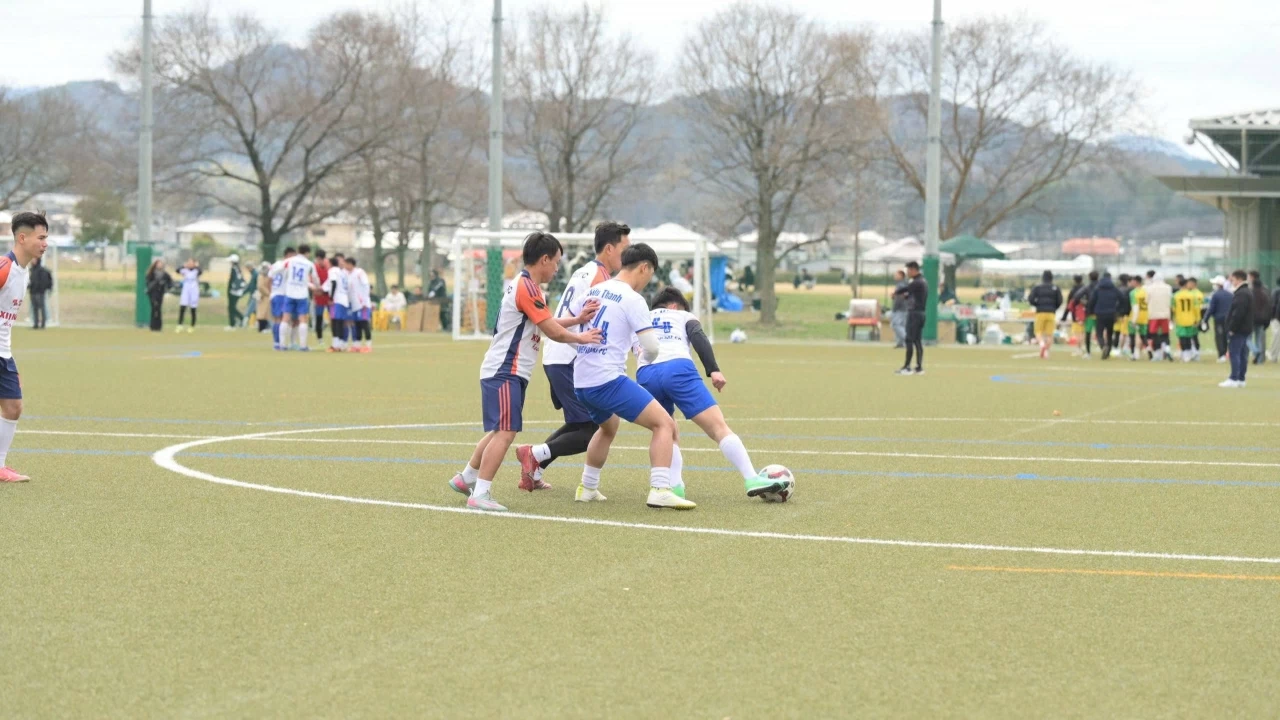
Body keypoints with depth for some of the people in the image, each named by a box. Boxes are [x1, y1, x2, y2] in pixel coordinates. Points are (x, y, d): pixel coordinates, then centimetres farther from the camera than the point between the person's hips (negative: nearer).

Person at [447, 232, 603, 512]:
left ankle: (466, 478, 30)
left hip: (507, 372, 11)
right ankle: (480, 494, -15)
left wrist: (577, 319, 10)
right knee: (505, 432, -14)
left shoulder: (524, 286, 16)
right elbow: (554, 332, -14)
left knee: (499, 431, 19)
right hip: (504, 373, -11)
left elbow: (545, 325, 19)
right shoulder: (527, 289, -16)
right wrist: (580, 338, 1)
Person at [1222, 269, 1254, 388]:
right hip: (1246, 329, 10)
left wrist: (1232, 328, -19)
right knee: (1243, 354, 11)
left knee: (1234, 353, -9)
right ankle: (1241, 379, 14)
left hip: (1239, 329, -10)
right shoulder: (1248, 292, 16)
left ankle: (1234, 379, -11)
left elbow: (1238, 313, -24)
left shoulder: (1241, 294, -17)